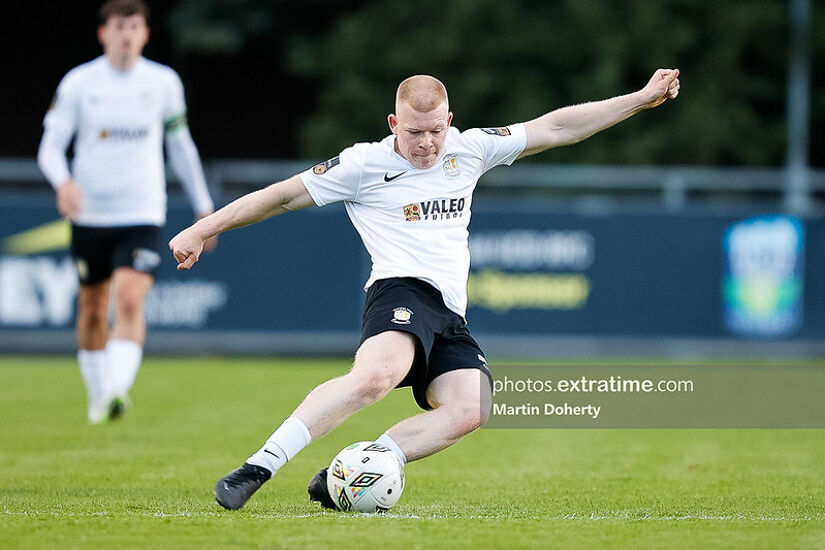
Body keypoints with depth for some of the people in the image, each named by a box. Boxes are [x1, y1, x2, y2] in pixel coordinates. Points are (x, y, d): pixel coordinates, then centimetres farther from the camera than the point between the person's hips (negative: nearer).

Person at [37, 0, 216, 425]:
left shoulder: (164, 82, 1)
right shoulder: (78, 83, -4)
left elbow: (180, 145, 14)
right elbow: (50, 147, -6)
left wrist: (203, 206, 17)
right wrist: (63, 182, -28)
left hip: (142, 215, -1)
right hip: (90, 215, 1)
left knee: (131, 300, -21)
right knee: (92, 310, 11)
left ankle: (118, 390, -31)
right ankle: (97, 396, 31)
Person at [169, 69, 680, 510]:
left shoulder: (468, 149, 17)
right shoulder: (365, 165, 2)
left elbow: (555, 128, 21)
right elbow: (284, 195, 7)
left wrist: (642, 99, 20)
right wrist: (202, 230, 5)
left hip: (451, 313, 6)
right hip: (403, 291, -6)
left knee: (469, 411, -22)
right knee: (376, 375, -37)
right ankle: (258, 469, -35)